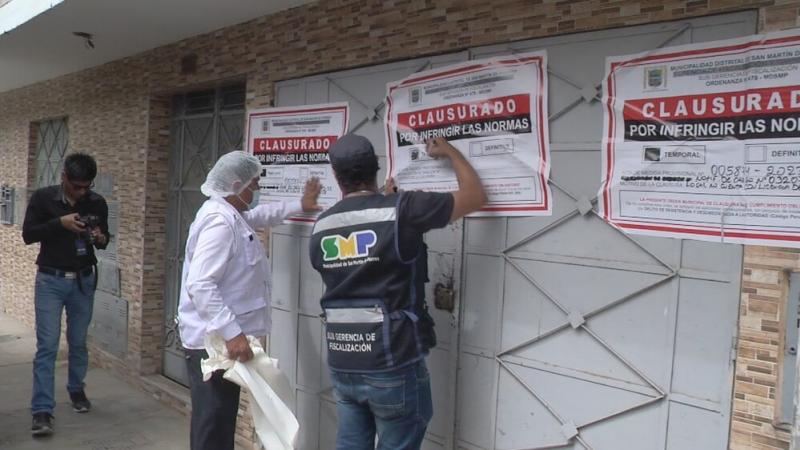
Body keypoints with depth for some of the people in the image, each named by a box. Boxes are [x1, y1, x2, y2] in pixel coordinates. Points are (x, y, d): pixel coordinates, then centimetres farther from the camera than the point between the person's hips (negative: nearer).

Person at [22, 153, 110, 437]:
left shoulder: (98, 203, 0)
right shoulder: (42, 197, -7)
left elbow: (103, 240, 9)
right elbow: (28, 235, -8)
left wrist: (101, 239, -14)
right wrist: (60, 223, -21)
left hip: (84, 281, 3)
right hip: (50, 280, -2)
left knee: (78, 342, 14)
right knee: (47, 345, -5)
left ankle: (76, 390, 35)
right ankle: (42, 410, -1)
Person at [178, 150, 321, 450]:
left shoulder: (231, 215, 13)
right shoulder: (219, 221, -20)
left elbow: (260, 215, 37)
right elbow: (200, 285, -28)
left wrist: (299, 206, 40)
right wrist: (232, 333, -31)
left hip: (223, 337, 11)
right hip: (214, 341, -11)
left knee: (221, 422, 19)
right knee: (213, 426, -2)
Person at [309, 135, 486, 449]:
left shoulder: (321, 227, 3)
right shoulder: (402, 210, -13)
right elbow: (475, 196, -3)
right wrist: (450, 152, 13)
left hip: (342, 365, 5)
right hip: (392, 367, -5)